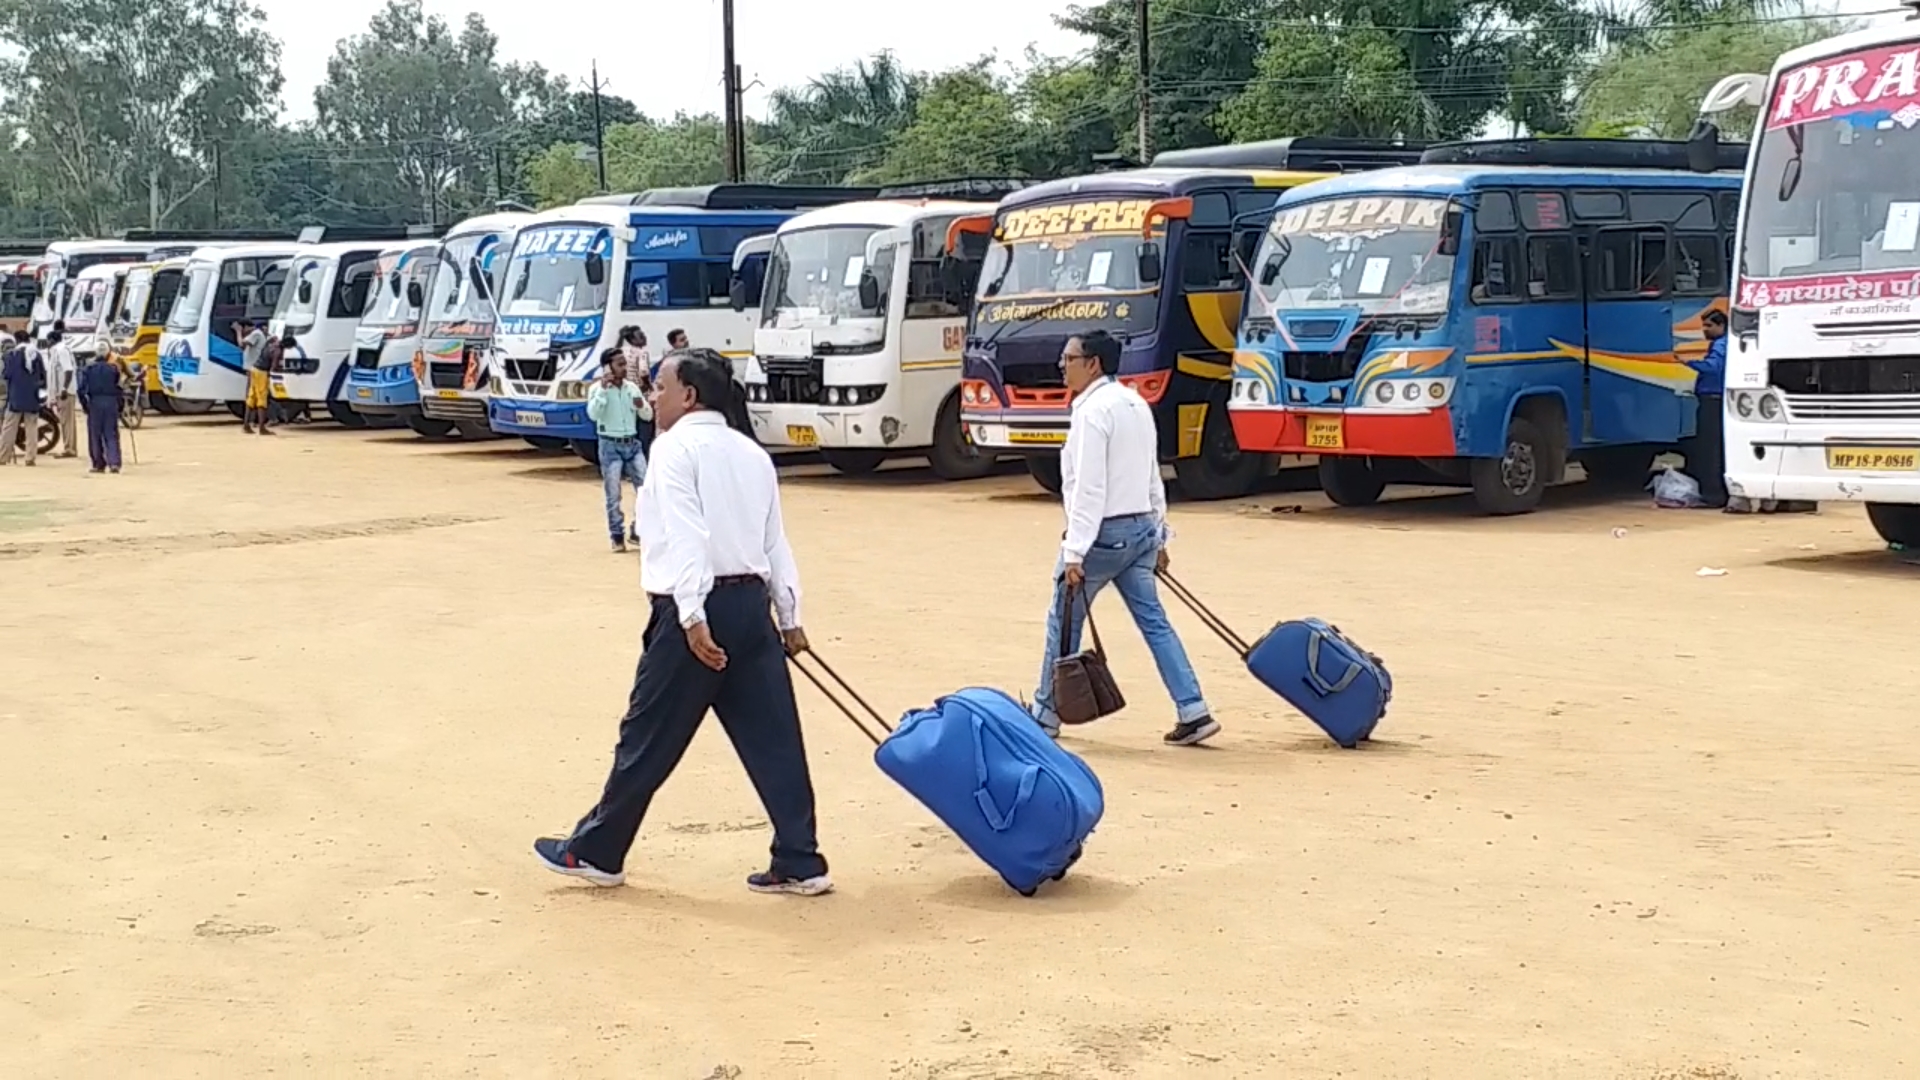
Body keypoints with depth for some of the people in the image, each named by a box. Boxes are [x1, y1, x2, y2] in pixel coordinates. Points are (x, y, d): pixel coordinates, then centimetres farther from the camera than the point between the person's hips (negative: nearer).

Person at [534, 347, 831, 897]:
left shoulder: (676, 447, -5)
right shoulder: (752, 453, 17)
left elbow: (685, 537, -17)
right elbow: (775, 542, 15)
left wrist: (693, 618, -24)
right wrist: (789, 618, 17)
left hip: (697, 610, -7)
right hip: (751, 604, 7)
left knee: (648, 736, 5)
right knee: (773, 738, 7)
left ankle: (596, 851, 18)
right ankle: (800, 864, 8)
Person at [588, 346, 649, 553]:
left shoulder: (632, 387, 5)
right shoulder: (598, 389, -7)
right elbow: (593, 415, -22)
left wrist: (642, 406, -13)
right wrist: (603, 389, -25)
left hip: (632, 444, 4)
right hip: (610, 446, -4)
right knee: (613, 494, 1)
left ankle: (638, 530, 13)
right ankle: (617, 536, 10)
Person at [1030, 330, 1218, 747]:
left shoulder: (1092, 412, -15)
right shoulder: (1137, 404, 12)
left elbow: (1089, 488, -21)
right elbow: (1153, 478, 16)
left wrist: (1074, 553, -21)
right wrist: (1158, 537, 21)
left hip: (1104, 532, -8)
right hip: (1141, 527, 8)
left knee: (1064, 621, 6)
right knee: (1153, 621, 8)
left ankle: (1046, 715, 16)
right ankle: (1194, 713, 1)